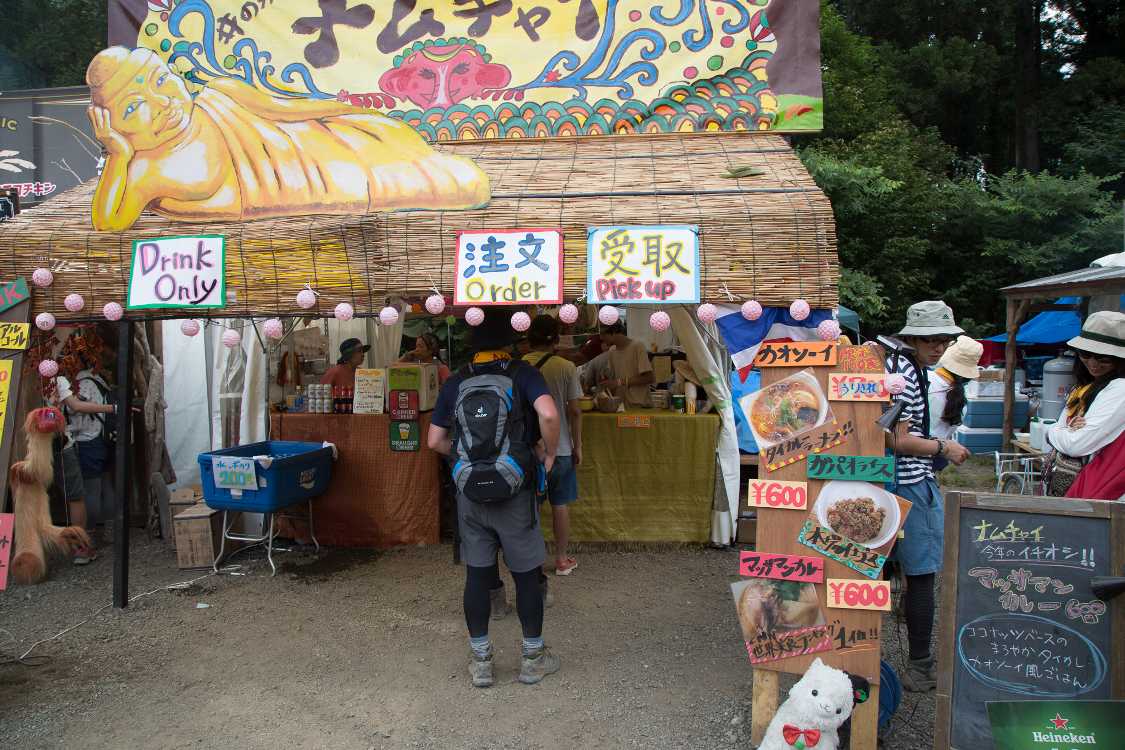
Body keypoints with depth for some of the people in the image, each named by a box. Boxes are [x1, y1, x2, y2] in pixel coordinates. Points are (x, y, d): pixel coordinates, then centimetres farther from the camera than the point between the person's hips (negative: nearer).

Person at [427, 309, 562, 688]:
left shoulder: (455, 382, 4)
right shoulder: (522, 373, -6)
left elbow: (435, 440, 5)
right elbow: (548, 415, -24)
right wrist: (550, 454, -8)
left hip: (470, 494, 3)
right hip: (514, 492, -3)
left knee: (477, 574, 11)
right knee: (526, 574, 10)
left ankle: (481, 661, 21)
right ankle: (533, 658, 22)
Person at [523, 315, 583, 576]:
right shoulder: (566, 368, -10)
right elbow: (574, 411, -9)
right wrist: (578, 446, 1)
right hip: (559, 447, -2)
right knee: (560, 505, 10)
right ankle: (561, 559, 19)